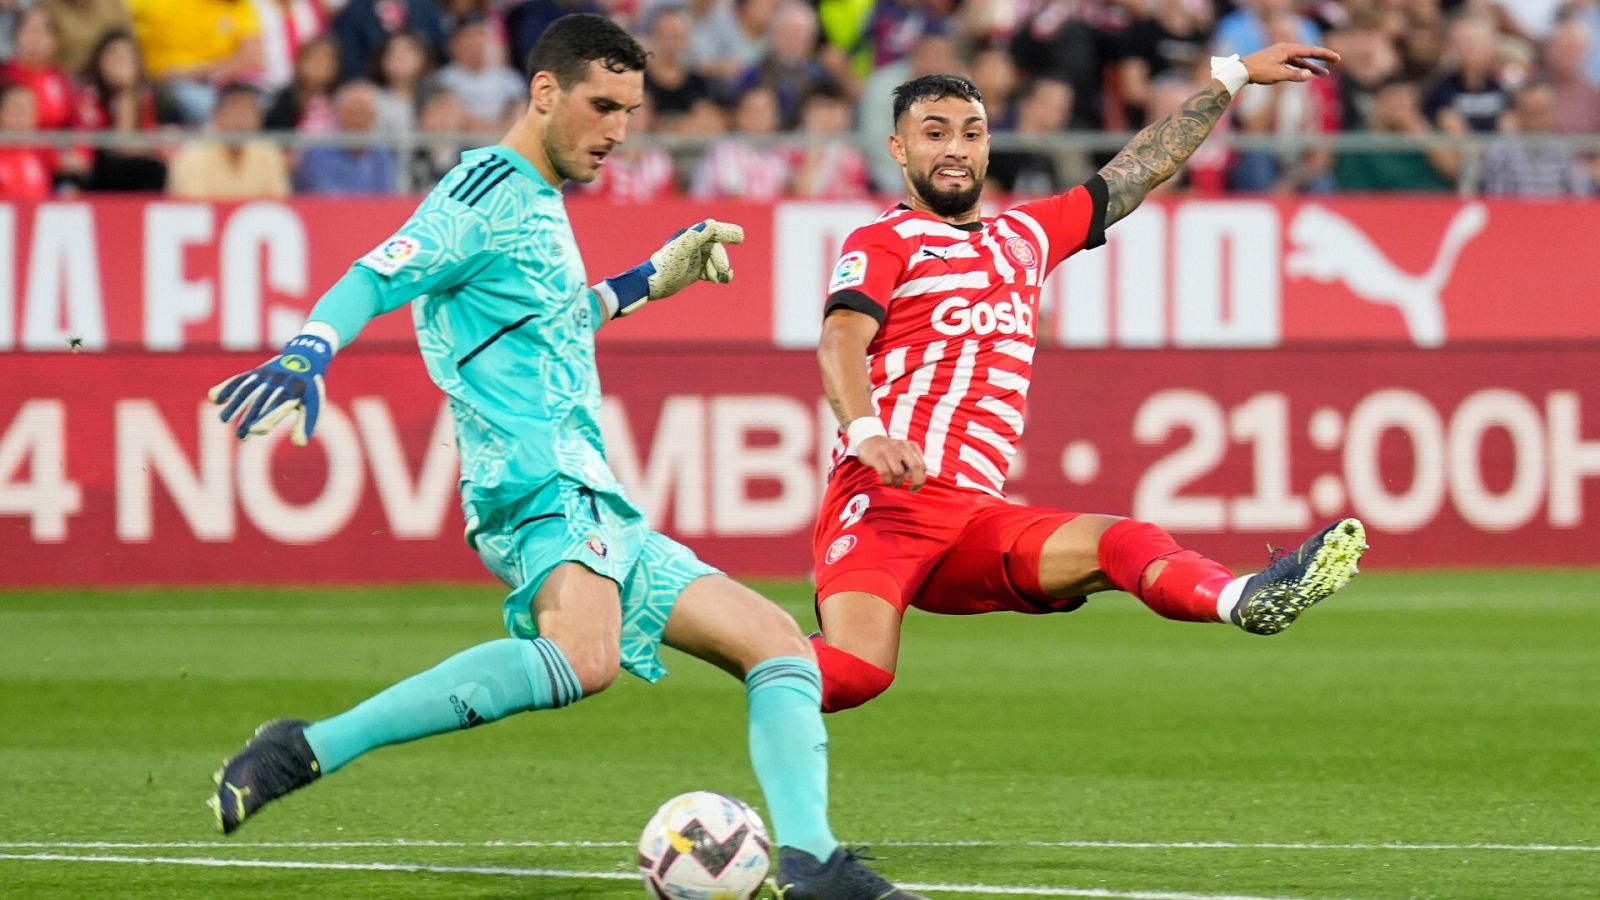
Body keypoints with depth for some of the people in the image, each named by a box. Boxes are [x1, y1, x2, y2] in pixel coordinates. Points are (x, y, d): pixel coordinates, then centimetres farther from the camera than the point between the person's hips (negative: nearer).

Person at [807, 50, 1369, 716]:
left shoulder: (1025, 235, 27)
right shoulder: (884, 242, 6)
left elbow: (1140, 169, 34)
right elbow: (840, 340, -11)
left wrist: (1232, 76, 34)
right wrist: (866, 432, -31)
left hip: (975, 516, 5)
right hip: (882, 502, -5)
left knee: (1120, 544, -23)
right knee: (854, 673, -27)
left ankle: (1243, 600, -48)